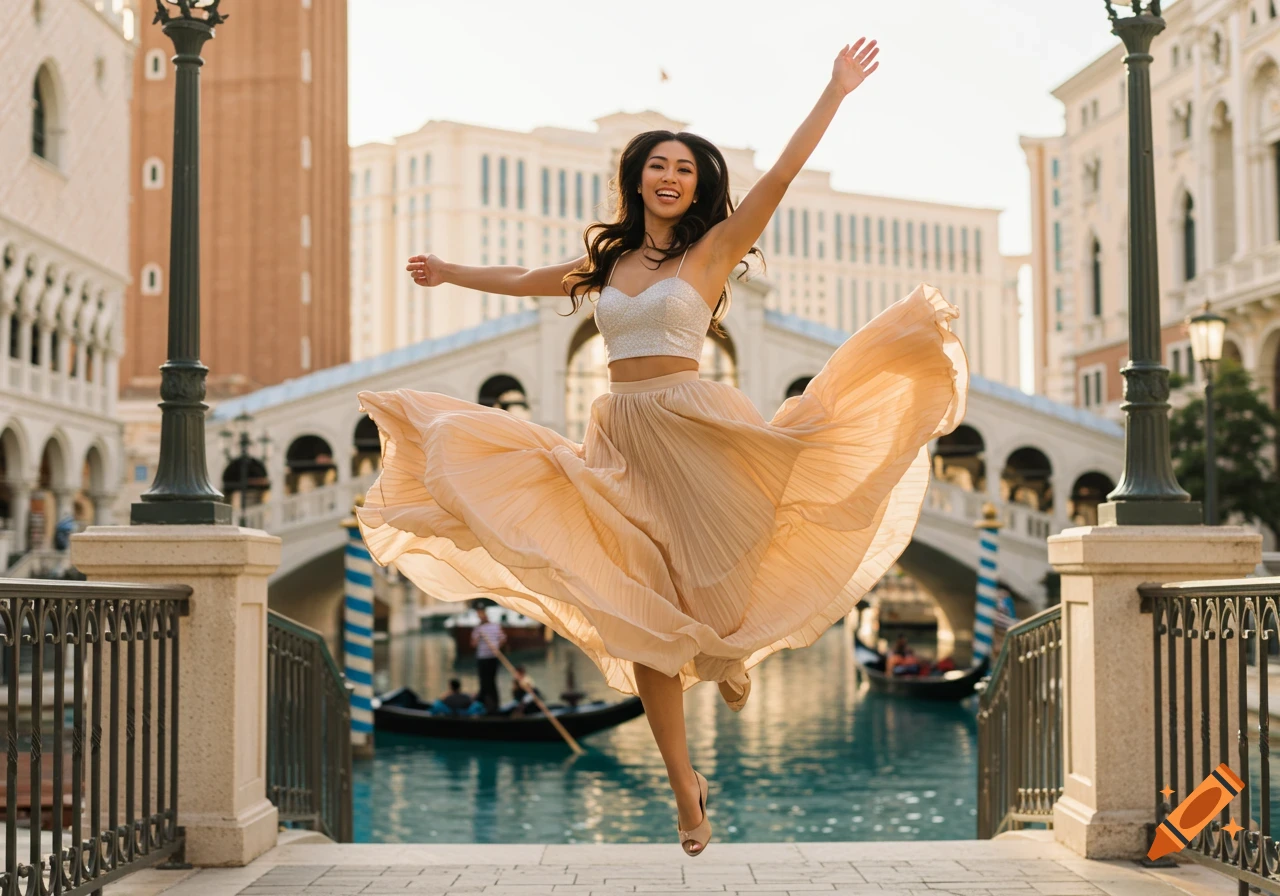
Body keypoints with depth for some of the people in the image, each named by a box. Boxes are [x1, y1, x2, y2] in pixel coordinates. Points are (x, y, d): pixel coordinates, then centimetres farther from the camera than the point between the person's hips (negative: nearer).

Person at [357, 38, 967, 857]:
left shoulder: (714, 249, 3)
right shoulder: (607, 262, 15)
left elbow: (781, 175, -7)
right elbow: (526, 280, 31)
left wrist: (836, 92, -13)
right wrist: (450, 273, 43)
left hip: (696, 431, -4)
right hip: (623, 441, 4)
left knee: (713, 587, -5)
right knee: (641, 616, 1)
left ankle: (733, 652, 36)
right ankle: (685, 789, 8)